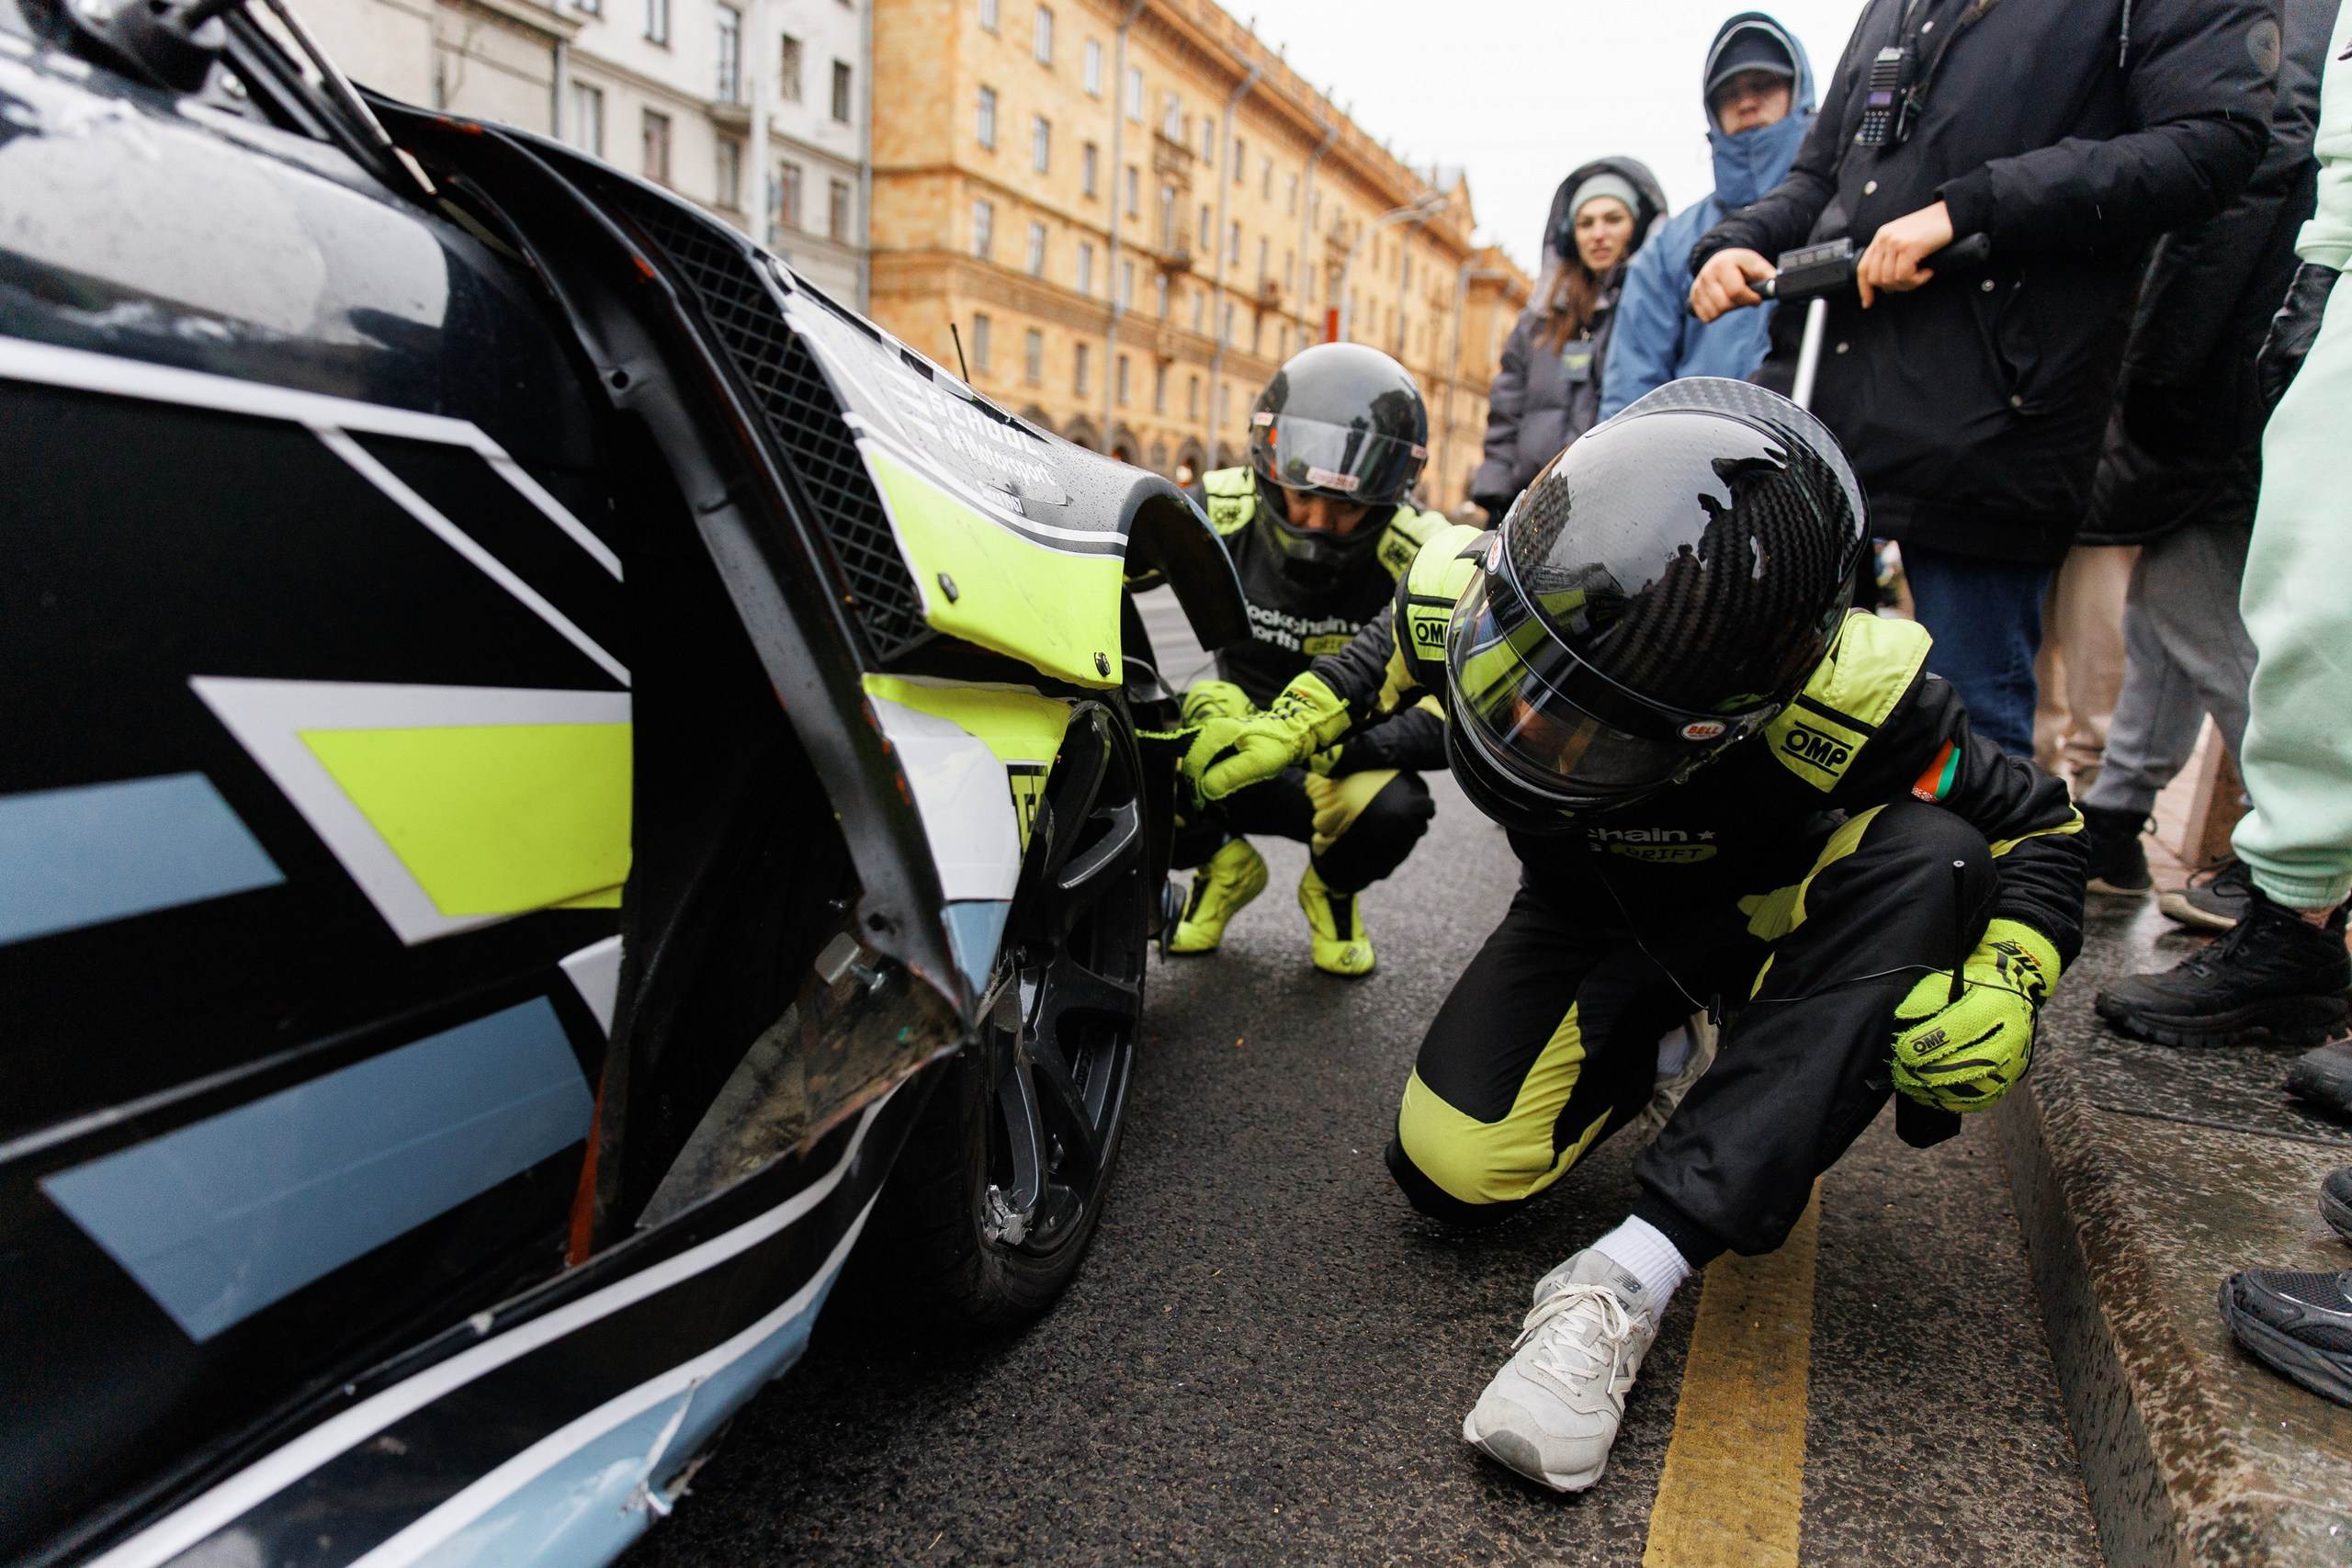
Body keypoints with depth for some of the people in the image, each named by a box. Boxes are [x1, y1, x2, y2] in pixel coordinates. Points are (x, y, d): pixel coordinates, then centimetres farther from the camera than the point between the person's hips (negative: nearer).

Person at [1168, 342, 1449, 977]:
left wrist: (1334, 742, -43)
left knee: (1394, 808, -36)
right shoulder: (1223, 509, -14)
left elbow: (1456, 716, -26)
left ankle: (1334, 890, 5)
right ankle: (1222, 867, 7)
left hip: (1345, 764, -1)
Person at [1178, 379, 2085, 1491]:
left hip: (1769, 903, -1)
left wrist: (2006, 989, -33)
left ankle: (1628, 1280, -39)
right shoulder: (1459, 593, -28)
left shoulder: (1838, 699, -35)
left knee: (1927, 859, -37)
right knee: (1451, 1173, -18)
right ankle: (1634, 1062, 16)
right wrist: (1294, 721, -9)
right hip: (1593, 904, 1)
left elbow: (2034, 823, -17)